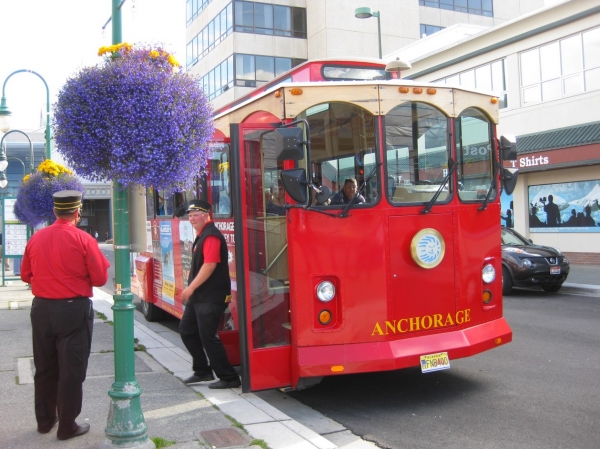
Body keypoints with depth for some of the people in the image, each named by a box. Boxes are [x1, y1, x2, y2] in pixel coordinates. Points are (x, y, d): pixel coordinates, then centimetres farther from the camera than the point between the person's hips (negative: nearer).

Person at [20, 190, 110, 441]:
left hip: (41, 308, 5)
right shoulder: (84, 240, -13)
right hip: (74, 309, -5)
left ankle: (44, 420, 30)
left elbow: (26, 275, 10)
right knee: (71, 370, 5)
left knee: (44, 367, 17)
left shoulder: (36, 238, 1)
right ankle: (67, 426, 12)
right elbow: (100, 279, -9)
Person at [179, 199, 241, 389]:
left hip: (211, 297, -11)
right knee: (187, 330, 16)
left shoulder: (211, 236, -17)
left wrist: (191, 288, -21)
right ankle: (202, 370, 26)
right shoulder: (202, 235, 15)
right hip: (199, 296, 11)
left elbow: (209, 265, -25)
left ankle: (229, 378, 3)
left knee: (208, 336, -7)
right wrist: (192, 290, 18)